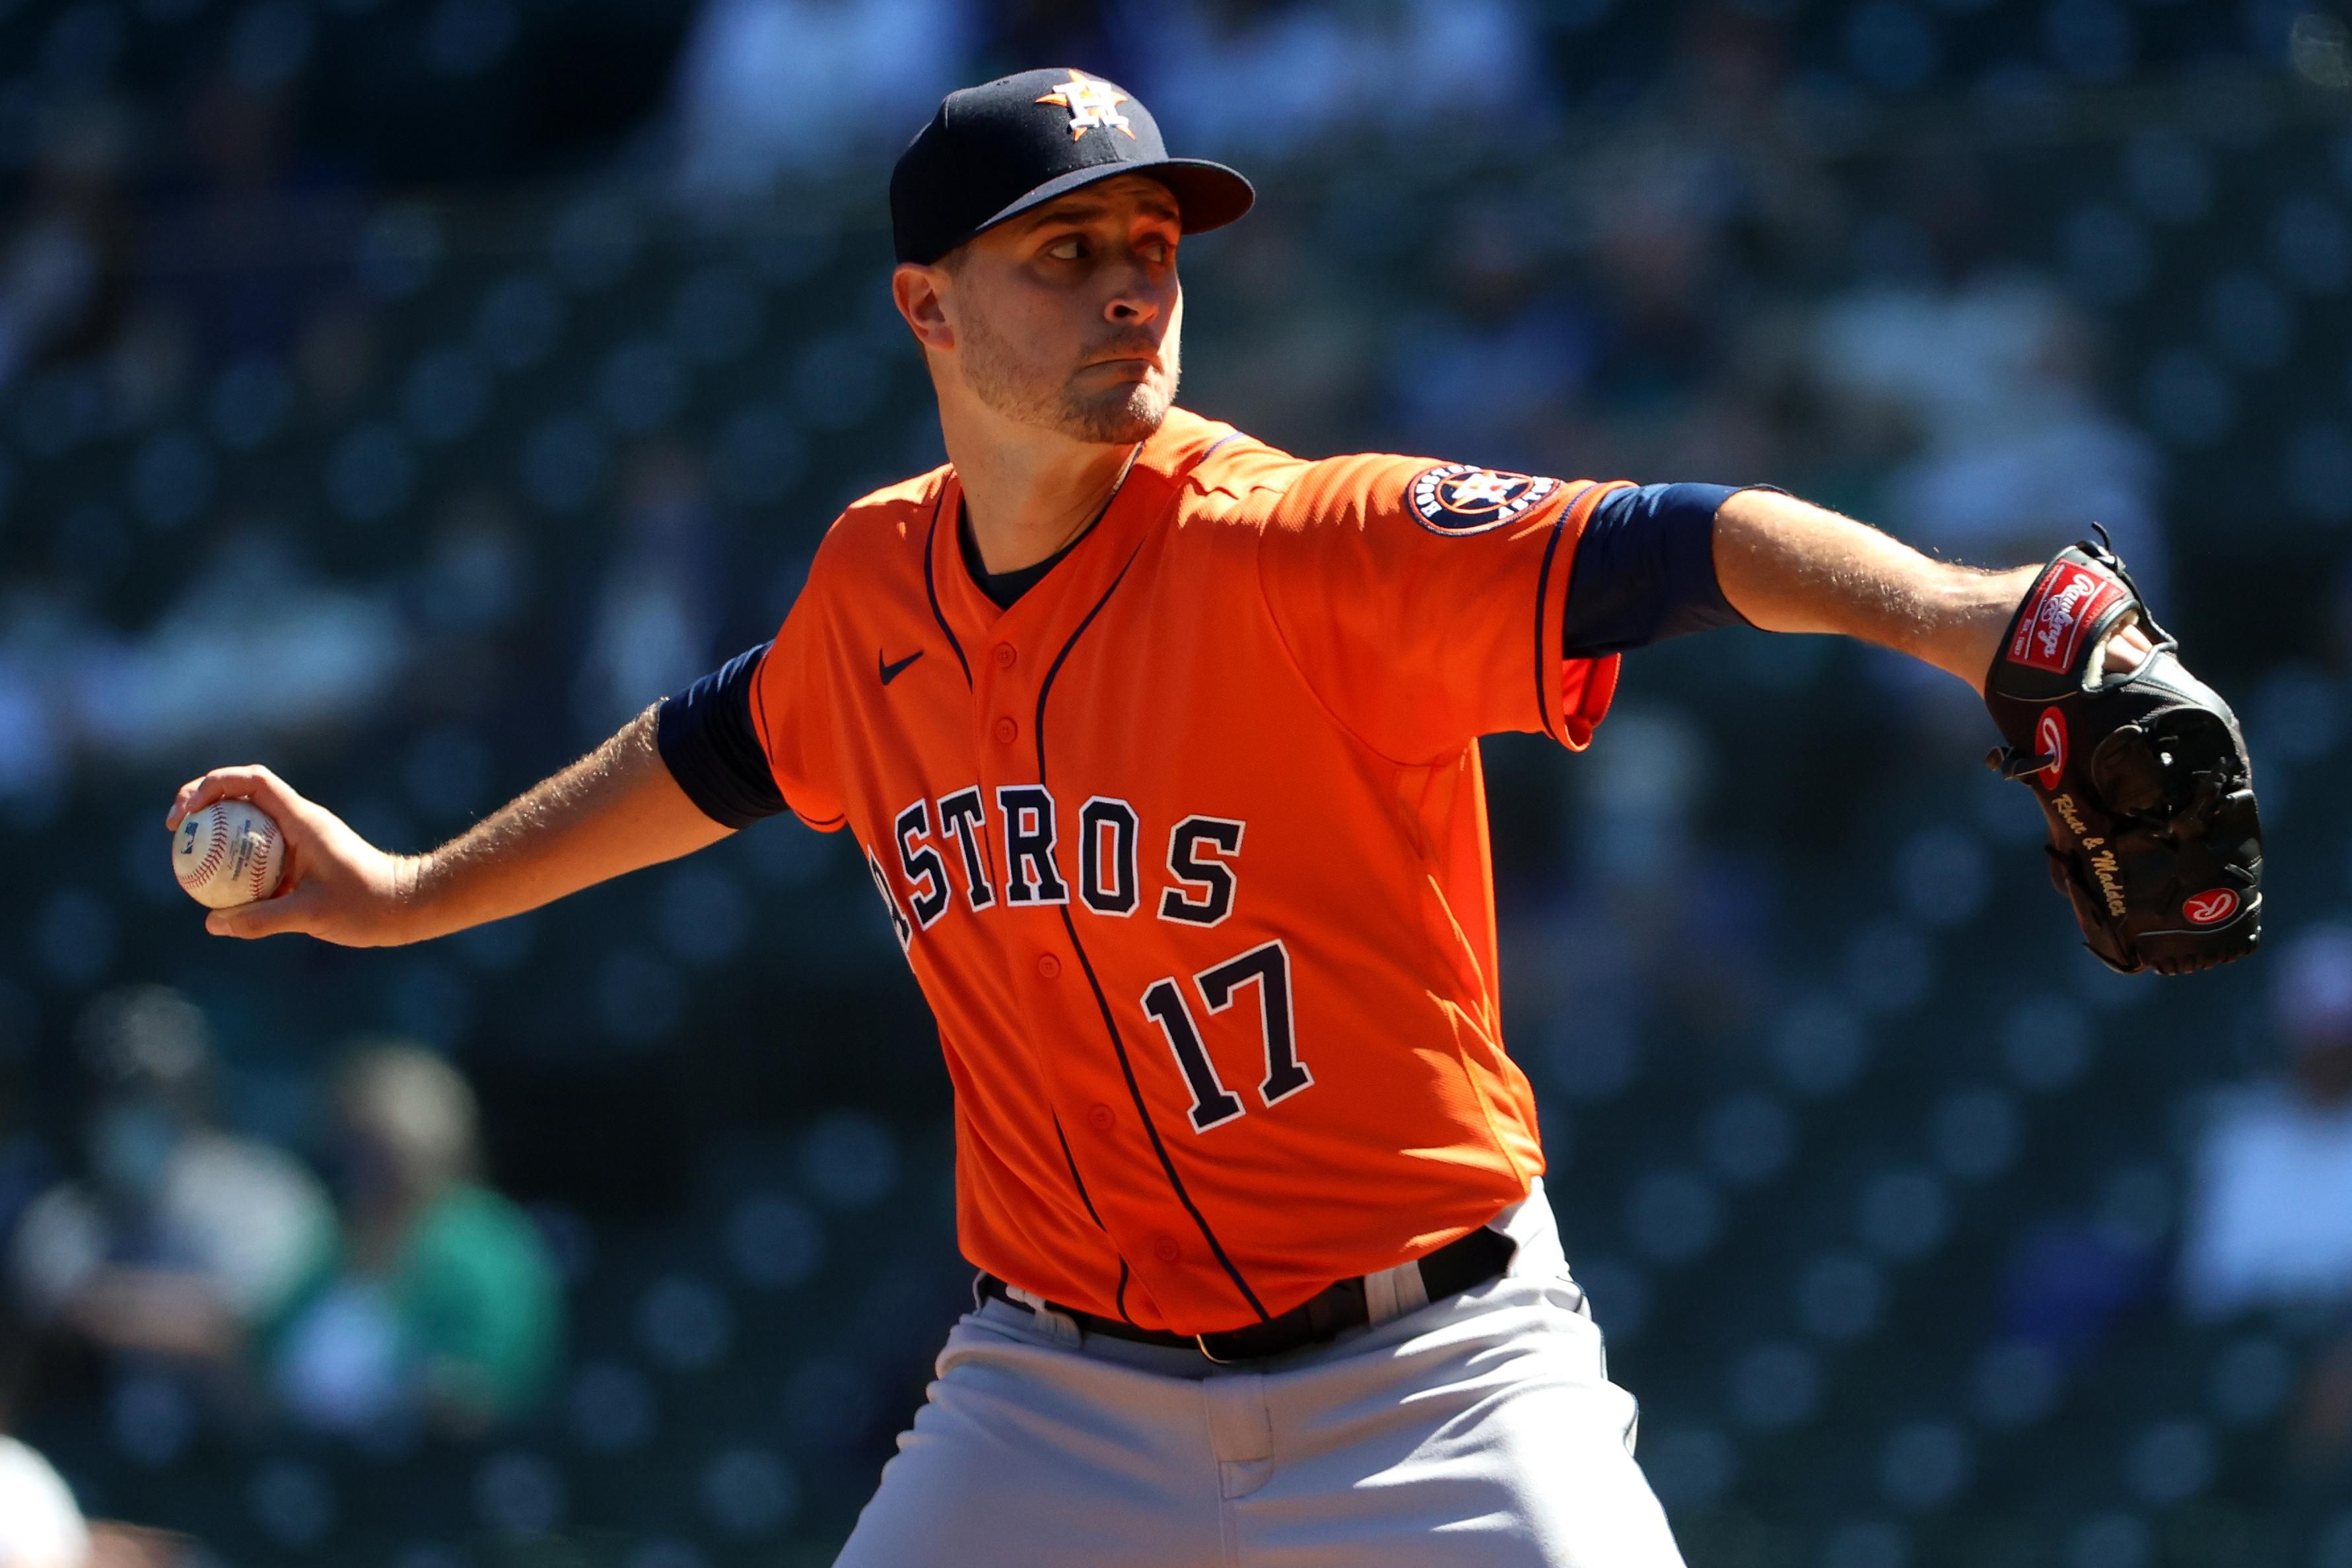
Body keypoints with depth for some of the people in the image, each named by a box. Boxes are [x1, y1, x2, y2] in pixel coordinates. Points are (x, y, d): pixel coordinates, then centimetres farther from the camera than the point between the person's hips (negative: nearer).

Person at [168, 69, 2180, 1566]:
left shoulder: (1314, 548, -16)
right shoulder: (879, 586, 2)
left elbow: (1666, 549, -32)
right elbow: (719, 751, 25)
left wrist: (1946, 610, -50)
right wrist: (411, 895, 36)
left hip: (1429, 1379, -4)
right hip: (1064, 1391, 4)